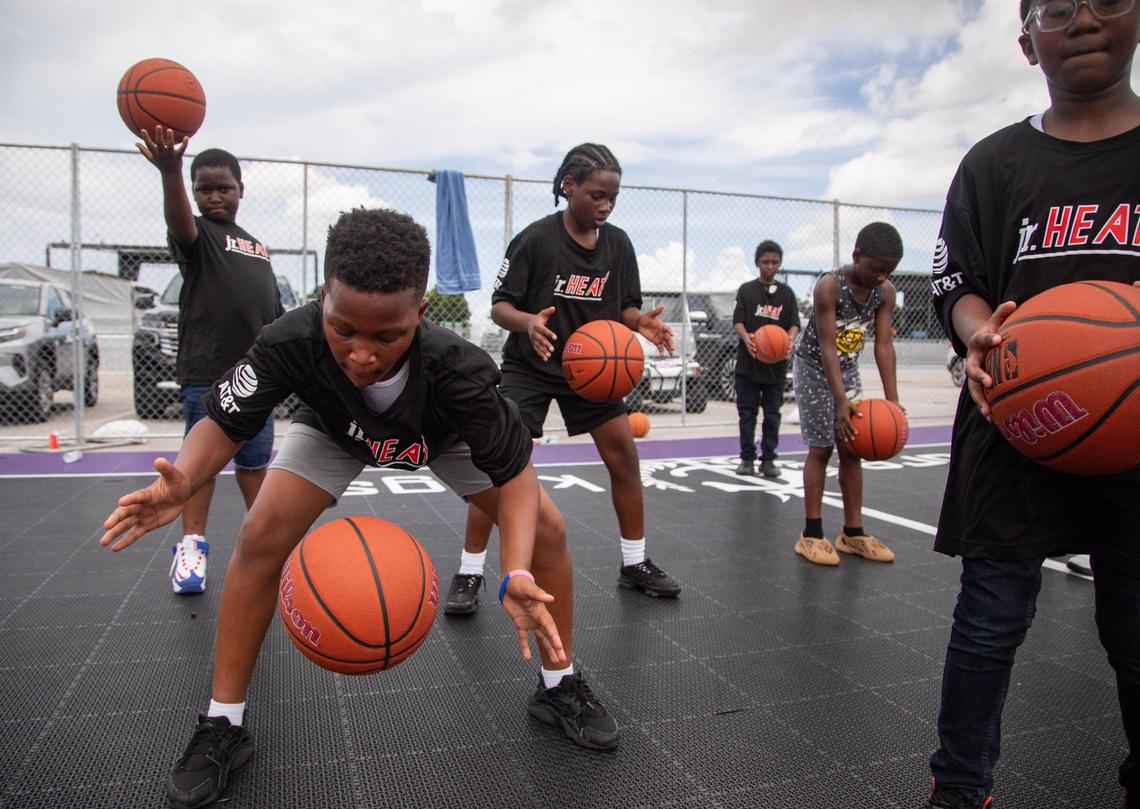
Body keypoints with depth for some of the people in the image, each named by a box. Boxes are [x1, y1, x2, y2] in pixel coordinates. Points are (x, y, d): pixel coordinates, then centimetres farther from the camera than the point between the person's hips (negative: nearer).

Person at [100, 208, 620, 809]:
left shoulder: (458, 370, -42)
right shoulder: (291, 342, -39)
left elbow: (515, 473, -34)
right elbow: (224, 424, -27)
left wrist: (516, 575, -51)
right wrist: (182, 482, -51)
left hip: (444, 430, 0)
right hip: (336, 428, 1)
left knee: (546, 529, -12)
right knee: (261, 538, -17)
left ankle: (559, 687, 12)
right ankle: (223, 725, 2)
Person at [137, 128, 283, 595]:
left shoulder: (257, 247, 20)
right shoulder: (196, 235, 2)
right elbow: (180, 222, -24)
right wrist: (170, 171, -43)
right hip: (206, 372, -5)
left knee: (255, 460, 12)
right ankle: (191, 547, 5)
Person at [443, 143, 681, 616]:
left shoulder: (618, 244, -2)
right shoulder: (536, 239, -15)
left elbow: (625, 308, 6)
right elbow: (500, 306, -13)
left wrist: (641, 322, -18)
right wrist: (528, 322, -35)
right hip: (530, 367, -4)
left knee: (624, 458, 2)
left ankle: (635, 565, 19)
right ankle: (469, 574, 3)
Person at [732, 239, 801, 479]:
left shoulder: (786, 292, 8)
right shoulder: (746, 289, 4)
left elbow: (794, 324, 3)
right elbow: (737, 321, -3)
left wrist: (789, 340, -19)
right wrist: (746, 337, -24)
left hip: (776, 363, 1)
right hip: (748, 362, -1)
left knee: (772, 414, 5)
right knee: (747, 412, 3)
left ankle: (768, 459, 13)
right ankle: (747, 458, 11)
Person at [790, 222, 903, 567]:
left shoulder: (886, 292, -10)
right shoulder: (829, 286, -26)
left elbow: (883, 344, -11)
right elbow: (828, 346, -29)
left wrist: (892, 400, -19)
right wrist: (840, 401, -36)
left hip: (848, 369, 6)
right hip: (814, 367, -5)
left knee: (852, 448, 5)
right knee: (821, 448, -7)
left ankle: (853, 532, 13)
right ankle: (812, 534, 0)